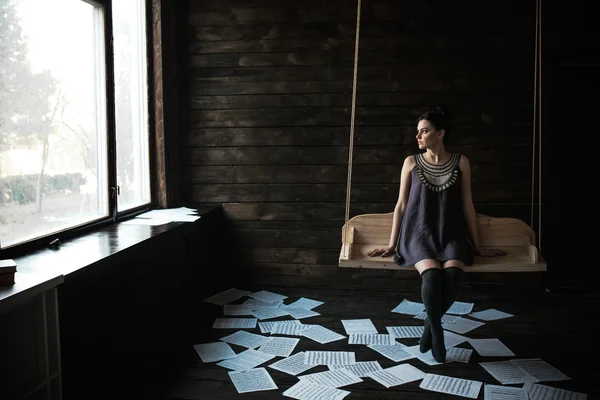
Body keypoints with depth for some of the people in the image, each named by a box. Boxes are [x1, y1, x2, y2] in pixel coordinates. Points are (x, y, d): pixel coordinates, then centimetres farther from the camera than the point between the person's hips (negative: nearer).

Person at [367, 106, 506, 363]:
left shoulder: (460, 162, 6)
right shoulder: (411, 162, 6)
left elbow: (467, 205, 9)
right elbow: (401, 205, 7)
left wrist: (478, 246, 9)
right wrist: (392, 245, 5)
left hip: (450, 233, 1)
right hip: (419, 231, -1)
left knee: (453, 273, -33)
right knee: (432, 273, -33)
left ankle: (429, 327, -6)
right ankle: (437, 334, -9)